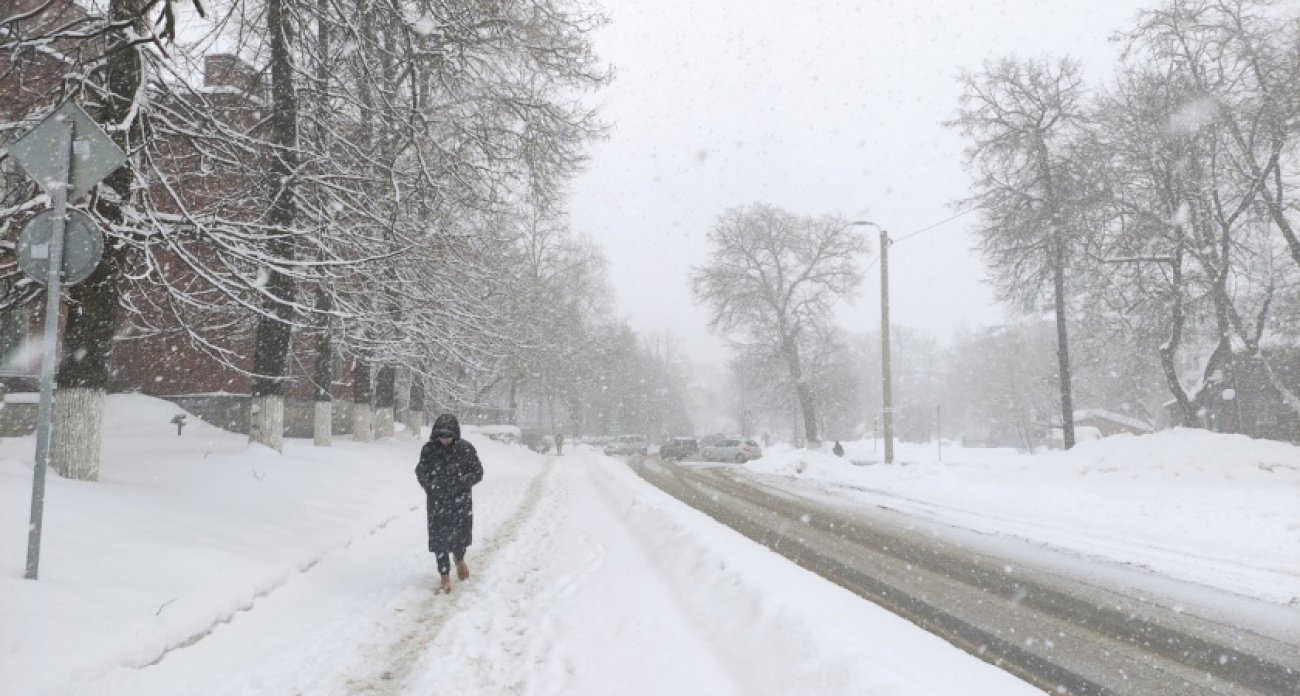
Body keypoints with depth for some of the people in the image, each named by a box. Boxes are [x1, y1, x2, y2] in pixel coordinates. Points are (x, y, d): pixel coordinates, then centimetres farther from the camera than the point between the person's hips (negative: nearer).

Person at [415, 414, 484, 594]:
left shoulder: (466, 449, -8)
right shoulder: (429, 449, -3)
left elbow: (478, 472, -3)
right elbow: (420, 472, 5)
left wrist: (460, 483, -16)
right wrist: (431, 485, -12)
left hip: (460, 501, -1)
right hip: (437, 502, 1)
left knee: (461, 534, 6)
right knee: (439, 538, -2)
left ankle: (459, 559, 41)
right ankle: (445, 577, 10)